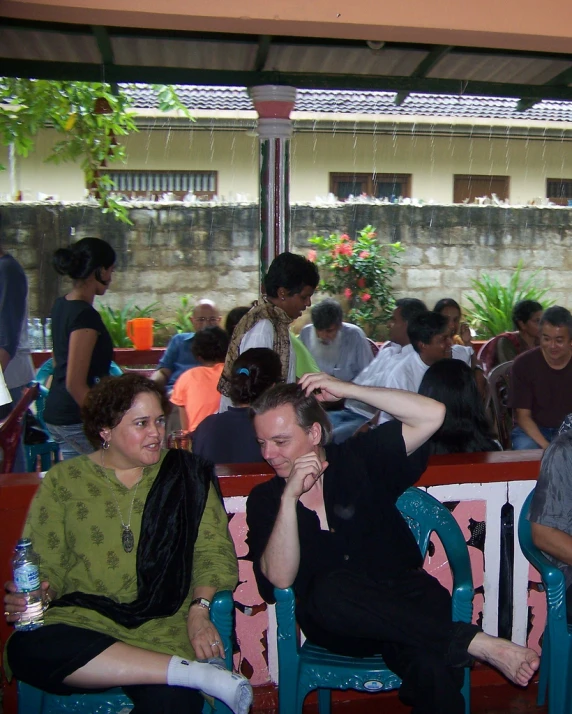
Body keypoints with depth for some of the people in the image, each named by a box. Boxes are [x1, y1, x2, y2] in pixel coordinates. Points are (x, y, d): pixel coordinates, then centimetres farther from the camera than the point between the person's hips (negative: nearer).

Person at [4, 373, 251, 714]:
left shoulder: (186, 474, 10)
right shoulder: (64, 479, 10)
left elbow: (214, 551, 4)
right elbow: (46, 565, 9)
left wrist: (199, 610, -12)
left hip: (164, 625, -3)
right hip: (82, 621, 3)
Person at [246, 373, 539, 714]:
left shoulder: (359, 458, 5)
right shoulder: (264, 499, 5)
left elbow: (432, 414, -7)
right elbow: (281, 579, -10)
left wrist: (348, 389, -10)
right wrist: (290, 497, -19)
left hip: (403, 596, -1)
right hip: (334, 626, 1)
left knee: (432, 666, -35)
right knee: (331, 586, -36)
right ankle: (475, 642, -27)